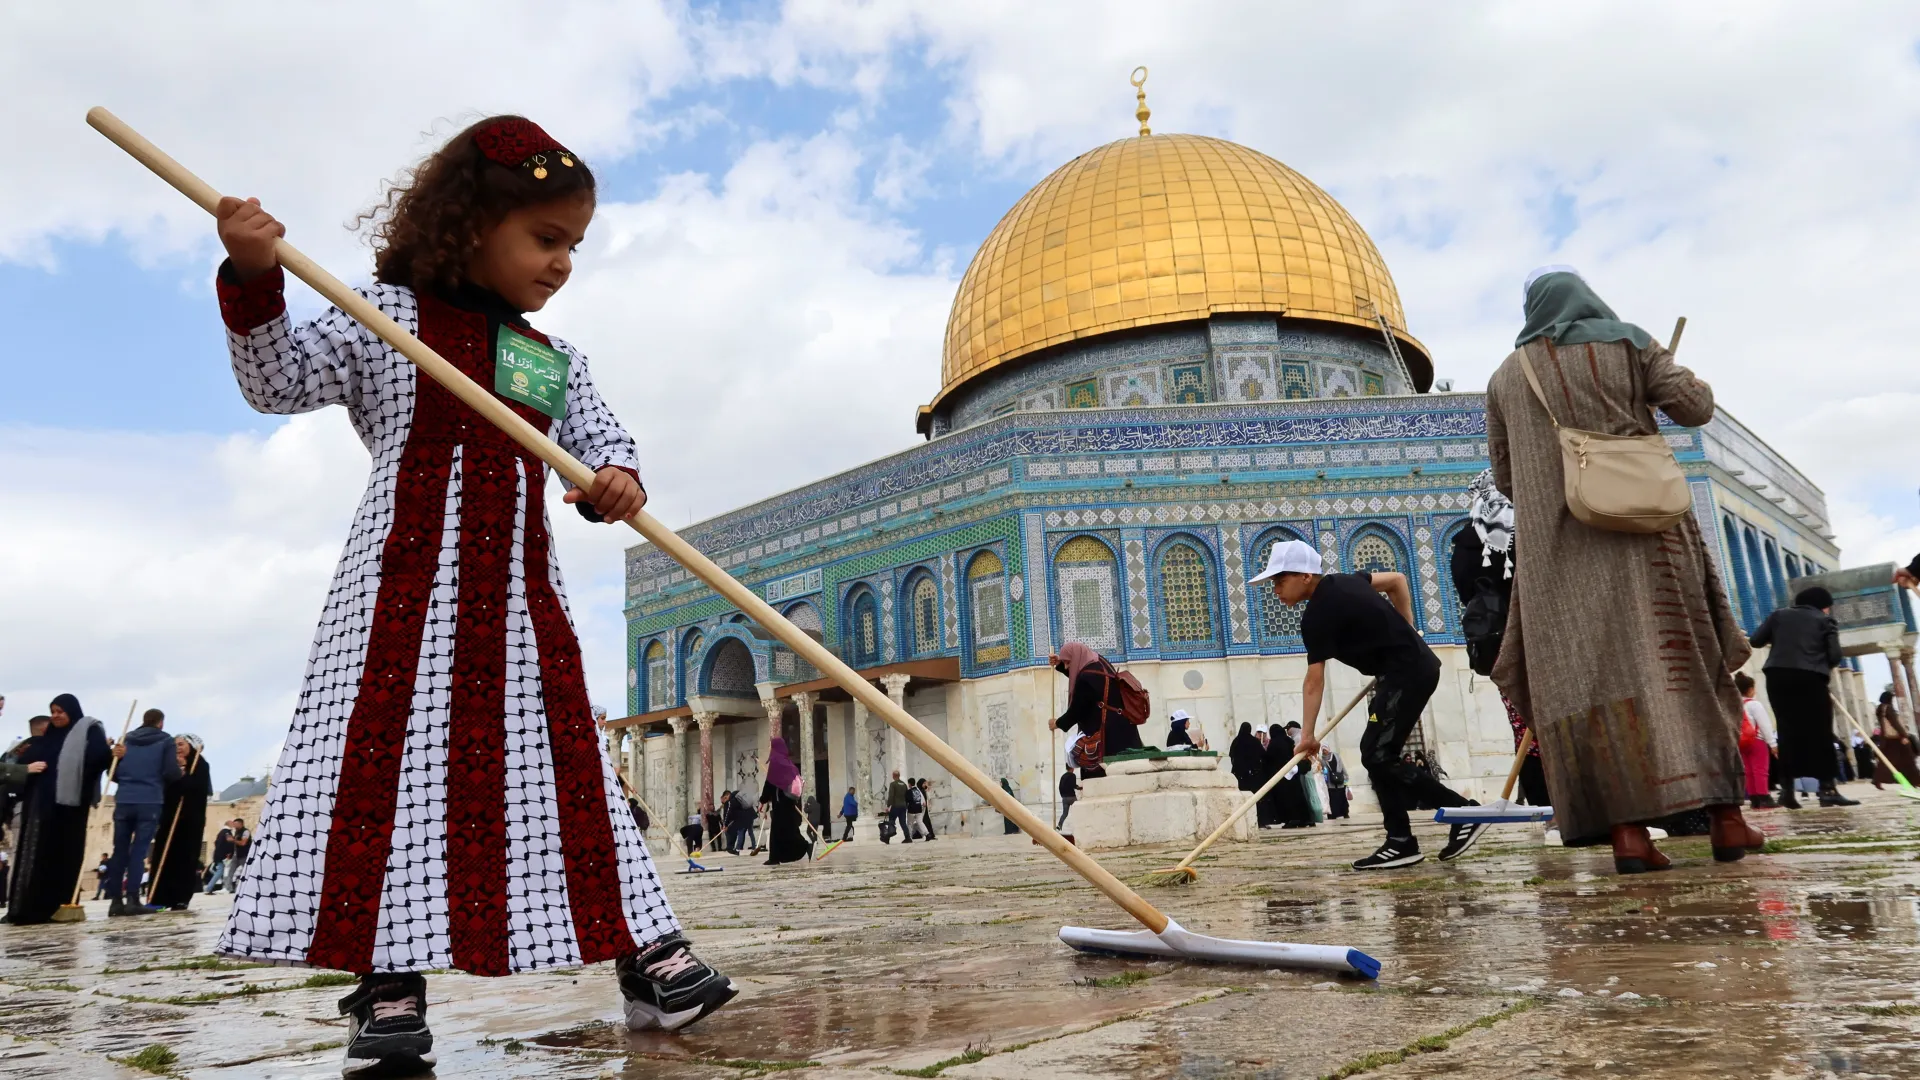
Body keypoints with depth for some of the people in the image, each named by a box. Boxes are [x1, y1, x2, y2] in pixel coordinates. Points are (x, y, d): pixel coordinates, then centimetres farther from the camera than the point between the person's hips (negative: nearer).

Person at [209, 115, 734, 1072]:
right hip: (408, 584, -4)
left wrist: (617, 480, -15)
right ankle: (388, 976, 3)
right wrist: (252, 282, -16)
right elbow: (279, 383, 0)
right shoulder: (387, 314, 4)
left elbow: (601, 436, 9)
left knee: (567, 764, 3)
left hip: (519, 596, 4)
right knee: (386, 760, -7)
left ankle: (643, 954, 7)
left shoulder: (557, 359, 16)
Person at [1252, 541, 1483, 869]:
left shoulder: (1318, 615, -16)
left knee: (1379, 757, -12)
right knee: (1377, 754, 9)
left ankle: (1465, 813, -8)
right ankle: (1401, 842, 9)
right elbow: (1398, 580, 23)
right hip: (1414, 666, 10)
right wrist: (1404, 634, 22)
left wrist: (1307, 736, -11)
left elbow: (1314, 682, -16)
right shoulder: (1340, 582, 10)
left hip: (1407, 673, -10)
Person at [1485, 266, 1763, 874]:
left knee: (1591, 673, -5)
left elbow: (1504, 476, 14)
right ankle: (1726, 816, 3)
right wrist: (1674, 378, 22)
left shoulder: (1507, 376, 12)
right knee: (1680, 661, 4)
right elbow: (1696, 408, 0)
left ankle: (1627, 828, -14)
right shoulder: (1628, 344, 7)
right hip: (1644, 531, 0)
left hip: (1558, 550, 0)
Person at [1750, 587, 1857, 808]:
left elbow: (1755, 640, 9)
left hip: (1778, 675, 3)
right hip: (1810, 677, -3)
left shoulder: (1779, 615, 17)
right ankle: (1827, 789, -3)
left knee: (1788, 729, 6)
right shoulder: (1826, 621, 11)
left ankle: (1787, 789, 2)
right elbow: (1835, 656, 1)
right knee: (1820, 731, 2)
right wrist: (1822, 663, 21)